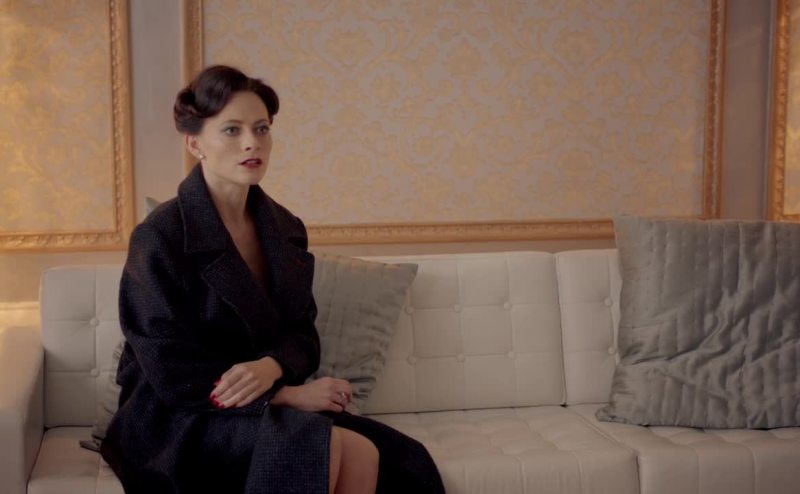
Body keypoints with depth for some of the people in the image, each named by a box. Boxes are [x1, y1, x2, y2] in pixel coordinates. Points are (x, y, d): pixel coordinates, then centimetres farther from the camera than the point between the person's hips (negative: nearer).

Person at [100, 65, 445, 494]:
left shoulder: (285, 229, 6)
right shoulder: (159, 238, -14)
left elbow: (302, 334, 7)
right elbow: (173, 375, -16)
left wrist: (271, 368, -18)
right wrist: (289, 394, -18)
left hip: (265, 406, 6)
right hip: (178, 420, -6)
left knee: (381, 457, -19)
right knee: (328, 449, -31)